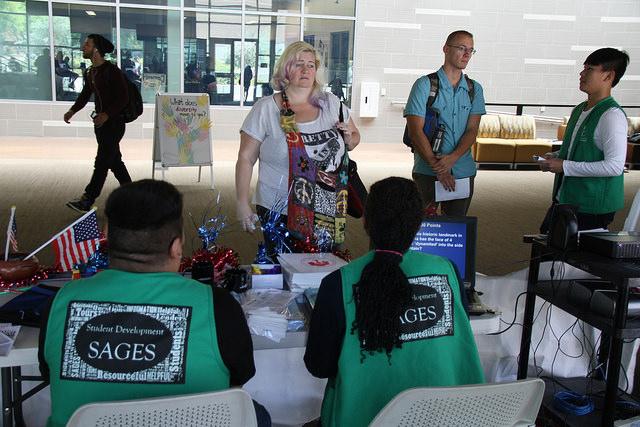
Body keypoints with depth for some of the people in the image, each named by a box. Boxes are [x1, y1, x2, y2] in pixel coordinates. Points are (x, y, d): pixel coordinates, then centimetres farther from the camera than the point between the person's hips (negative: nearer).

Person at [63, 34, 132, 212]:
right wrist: (72, 110, 2)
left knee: (102, 161, -8)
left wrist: (107, 114, -24)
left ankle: (87, 201, -8)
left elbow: (123, 97, -17)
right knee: (114, 160, 14)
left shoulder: (112, 70, -14)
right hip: (100, 121, 9)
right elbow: (84, 95, 17)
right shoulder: (90, 73, 12)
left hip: (114, 121, -9)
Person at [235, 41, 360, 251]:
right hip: (280, 214, -3)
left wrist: (349, 138, -3)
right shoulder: (266, 108, -3)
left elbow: (355, 137, 20)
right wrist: (242, 204, -7)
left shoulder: (331, 103, 7)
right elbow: (245, 158, -3)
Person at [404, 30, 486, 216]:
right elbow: (415, 131, -10)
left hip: (463, 172, 4)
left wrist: (452, 158, -17)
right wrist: (438, 167, -15)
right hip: (427, 172, -4)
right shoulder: (424, 85, -3)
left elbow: (472, 130, 1)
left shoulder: (474, 89, 10)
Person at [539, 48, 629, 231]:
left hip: (593, 207, -9)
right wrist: (556, 156, 3)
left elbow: (615, 166, -24)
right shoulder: (578, 110, 10)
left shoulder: (612, 115, -18)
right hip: (565, 199, 9)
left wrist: (565, 166, -21)